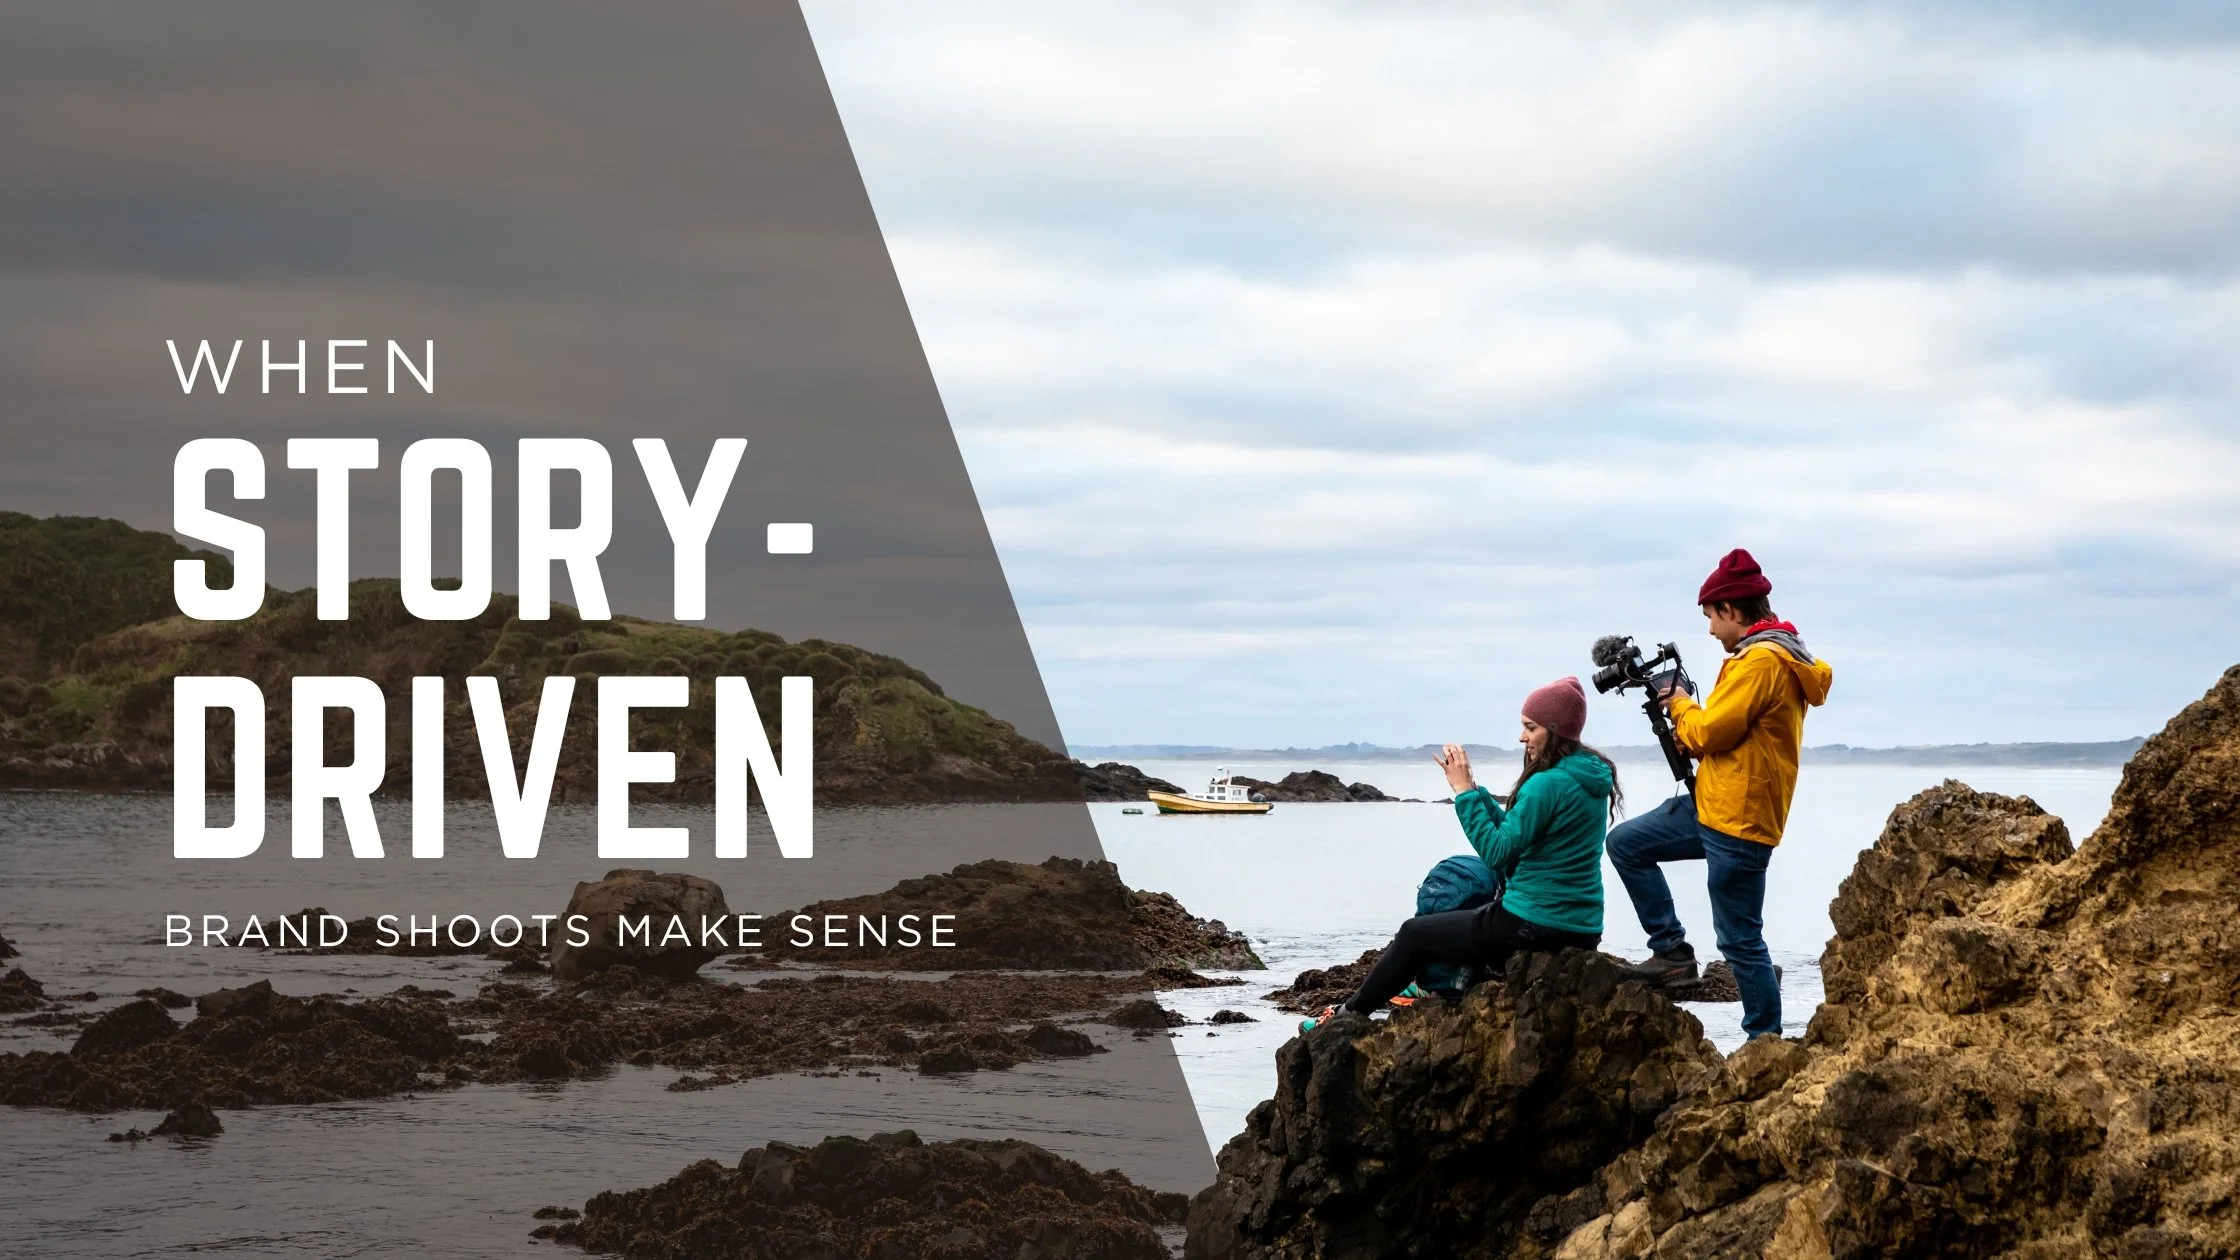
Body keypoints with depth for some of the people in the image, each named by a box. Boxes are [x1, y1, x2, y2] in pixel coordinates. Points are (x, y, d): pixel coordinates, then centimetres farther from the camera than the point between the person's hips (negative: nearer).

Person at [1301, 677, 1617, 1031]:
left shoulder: (1548, 784, -20)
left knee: (1413, 934, 12)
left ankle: (1348, 1014, 27)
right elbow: (1514, 830, 15)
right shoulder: (1593, 781, 9)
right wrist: (1472, 789, 7)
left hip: (1534, 928, -9)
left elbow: (1497, 852, -19)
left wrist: (1464, 792, -12)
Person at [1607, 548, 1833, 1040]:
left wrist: (1680, 705, 0)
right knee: (1625, 844, 13)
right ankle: (1672, 949, 13)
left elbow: (1710, 733, -20)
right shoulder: (1781, 656, 15)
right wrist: (1683, 716, 7)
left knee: (1740, 940, -4)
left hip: (1738, 822, -11)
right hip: (1710, 806, 11)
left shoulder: (1760, 661, -19)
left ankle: (1766, 1039, 5)